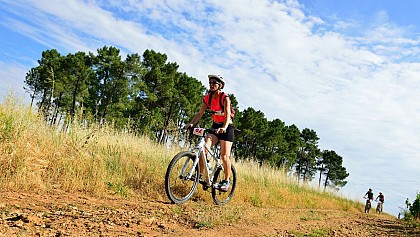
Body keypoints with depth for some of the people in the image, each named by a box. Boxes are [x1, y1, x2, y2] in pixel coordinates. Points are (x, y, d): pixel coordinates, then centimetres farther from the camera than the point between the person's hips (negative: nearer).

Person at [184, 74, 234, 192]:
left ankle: (226, 181, 6)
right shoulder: (207, 98, -2)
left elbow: (227, 115, -30)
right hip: (215, 126, 5)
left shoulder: (225, 98, -18)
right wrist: (191, 123, -15)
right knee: (203, 149, -16)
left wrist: (224, 127, -47)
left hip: (227, 128, -5)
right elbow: (200, 113, 1)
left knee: (224, 156, -9)